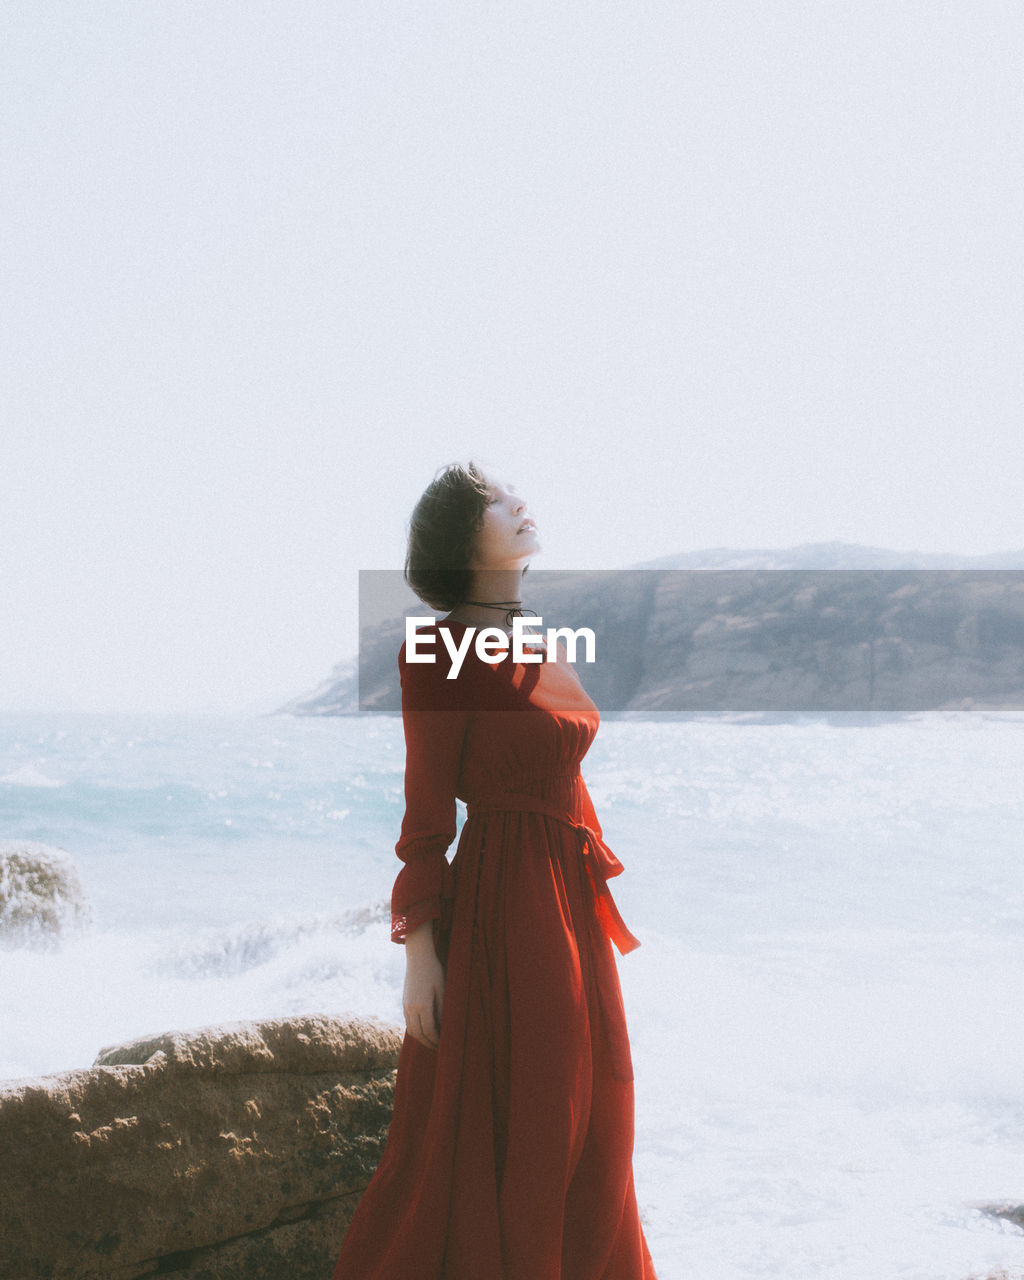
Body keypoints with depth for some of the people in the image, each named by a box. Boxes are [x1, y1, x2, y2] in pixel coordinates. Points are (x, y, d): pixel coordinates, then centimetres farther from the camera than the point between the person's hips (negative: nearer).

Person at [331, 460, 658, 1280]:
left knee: (577, 1125, 15)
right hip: (499, 901, -8)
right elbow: (427, 812, -12)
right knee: (489, 1129, 2)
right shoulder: (446, 652, -11)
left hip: (571, 904, 8)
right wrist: (419, 946, -15)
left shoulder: (549, 651, 13)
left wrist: (592, 894, 17)